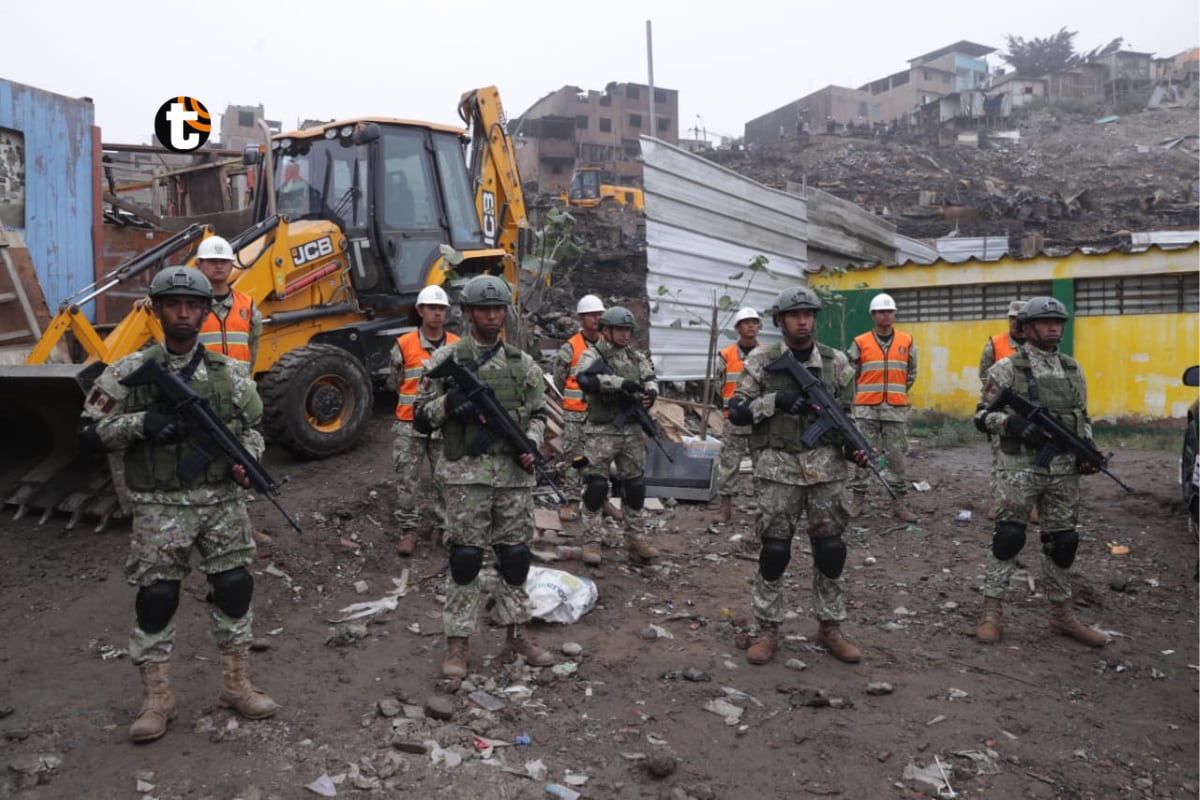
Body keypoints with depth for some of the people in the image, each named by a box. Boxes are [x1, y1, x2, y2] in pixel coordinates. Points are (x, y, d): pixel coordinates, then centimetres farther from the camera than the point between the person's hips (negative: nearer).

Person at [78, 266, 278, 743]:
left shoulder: (229, 373, 4)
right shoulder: (131, 372, -3)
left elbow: (252, 426, 12)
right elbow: (91, 430, -1)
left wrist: (245, 459, -8)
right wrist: (140, 424, -19)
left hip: (222, 500, 2)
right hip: (161, 506, -2)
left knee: (234, 587, 6)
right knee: (156, 596, 3)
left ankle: (236, 684, 23)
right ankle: (156, 698, 19)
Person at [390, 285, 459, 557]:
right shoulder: (403, 345, -4)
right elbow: (396, 381, 8)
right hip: (410, 425, -1)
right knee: (407, 479, 2)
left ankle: (447, 522, 21)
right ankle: (409, 528, 12)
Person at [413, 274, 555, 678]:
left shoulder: (522, 362, 10)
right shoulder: (446, 359, -1)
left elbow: (538, 413, 17)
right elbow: (420, 420, 0)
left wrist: (531, 445, -1)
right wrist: (448, 403, -18)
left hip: (514, 473, 4)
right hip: (467, 473, -3)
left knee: (515, 554, 10)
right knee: (465, 557, 0)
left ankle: (516, 633, 24)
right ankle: (457, 643, 11)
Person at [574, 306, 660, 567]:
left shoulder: (637, 357, 13)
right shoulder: (592, 355, -5)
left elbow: (650, 377, -1)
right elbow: (586, 380, -24)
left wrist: (650, 391, -25)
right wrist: (622, 382, -31)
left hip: (632, 431, 5)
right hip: (601, 432, -5)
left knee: (635, 486, 10)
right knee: (596, 486, -1)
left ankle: (636, 538, 21)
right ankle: (591, 542, 8)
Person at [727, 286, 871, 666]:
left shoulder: (837, 362, 5)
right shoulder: (760, 361, -1)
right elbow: (736, 412, -4)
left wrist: (853, 448, -10)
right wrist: (776, 400, -17)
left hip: (826, 466, 2)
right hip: (778, 468, -2)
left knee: (830, 550, 7)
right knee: (774, 551, 2)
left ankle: (830, 628, 22)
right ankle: (768, 630, 15)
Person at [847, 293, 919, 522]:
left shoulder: (907, 341, 6)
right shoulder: (860, 342, 0)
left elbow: (911, 373, 18)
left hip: (897, 409, 1)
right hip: (866, 409, -1)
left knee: (897, 456, 4)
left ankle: (899, 502, 11)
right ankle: (857, 499, 9)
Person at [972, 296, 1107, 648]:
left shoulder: (1073, 368, 12)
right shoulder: (1007, 367, -4)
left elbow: (1083, 417, 19)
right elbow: (982, 416, -5)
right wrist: (1014, 424, -23)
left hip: (1064, 470, 5)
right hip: (1020, 467, -5)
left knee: (1062, 541, 11)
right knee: (1008, 537, -4)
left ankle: (1061, 615, 23)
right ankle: (991, 611, 6)